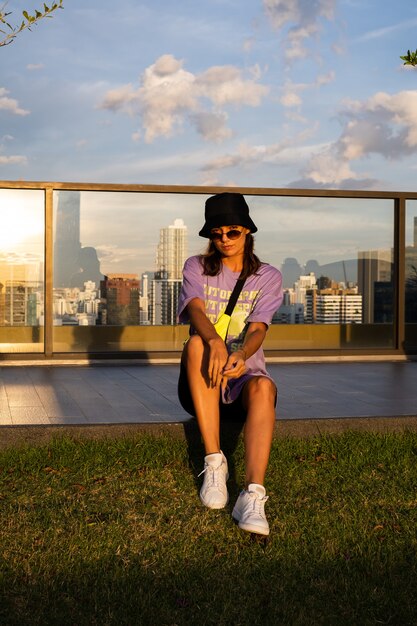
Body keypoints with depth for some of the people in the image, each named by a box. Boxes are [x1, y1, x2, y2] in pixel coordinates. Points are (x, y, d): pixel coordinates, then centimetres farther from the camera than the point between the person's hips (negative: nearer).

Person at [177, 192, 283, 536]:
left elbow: (257, 329, -10)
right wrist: (215, 342, -39)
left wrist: (241, 356, -36)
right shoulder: (197, 267, 7)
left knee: (263, 387, -36)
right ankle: (214, 463, -36)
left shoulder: (268, 277, 7)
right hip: (199, 385, 0)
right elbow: (196, 310, -15)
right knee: (197, 342, -34)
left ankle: (252, 496, -53)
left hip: (245, 375, 0)